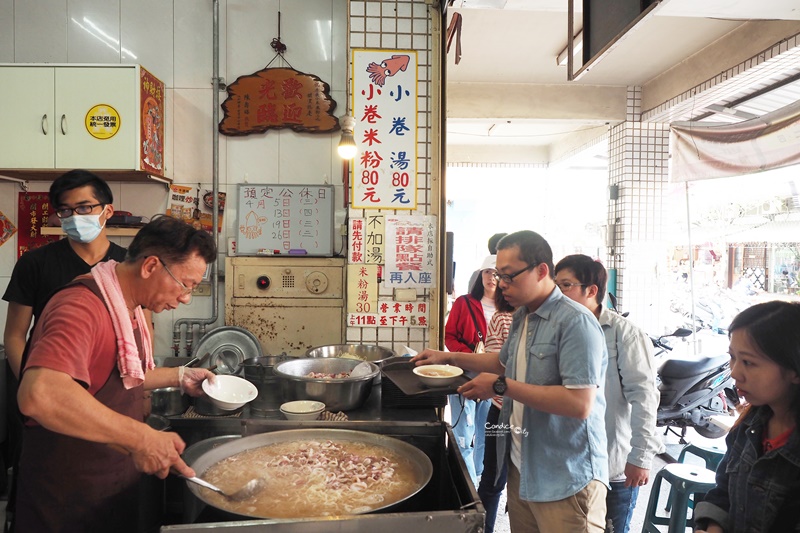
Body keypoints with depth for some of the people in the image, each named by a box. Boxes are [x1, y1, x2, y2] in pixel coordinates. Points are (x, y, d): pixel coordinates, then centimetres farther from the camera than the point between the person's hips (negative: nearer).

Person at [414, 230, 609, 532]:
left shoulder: (576, 322, -21)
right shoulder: (522, 317, 8)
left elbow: (580, 404, -28)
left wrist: (501, 386, -24)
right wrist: (448, 357, 17)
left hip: (566, 481, -8)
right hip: (520, 467, 8)